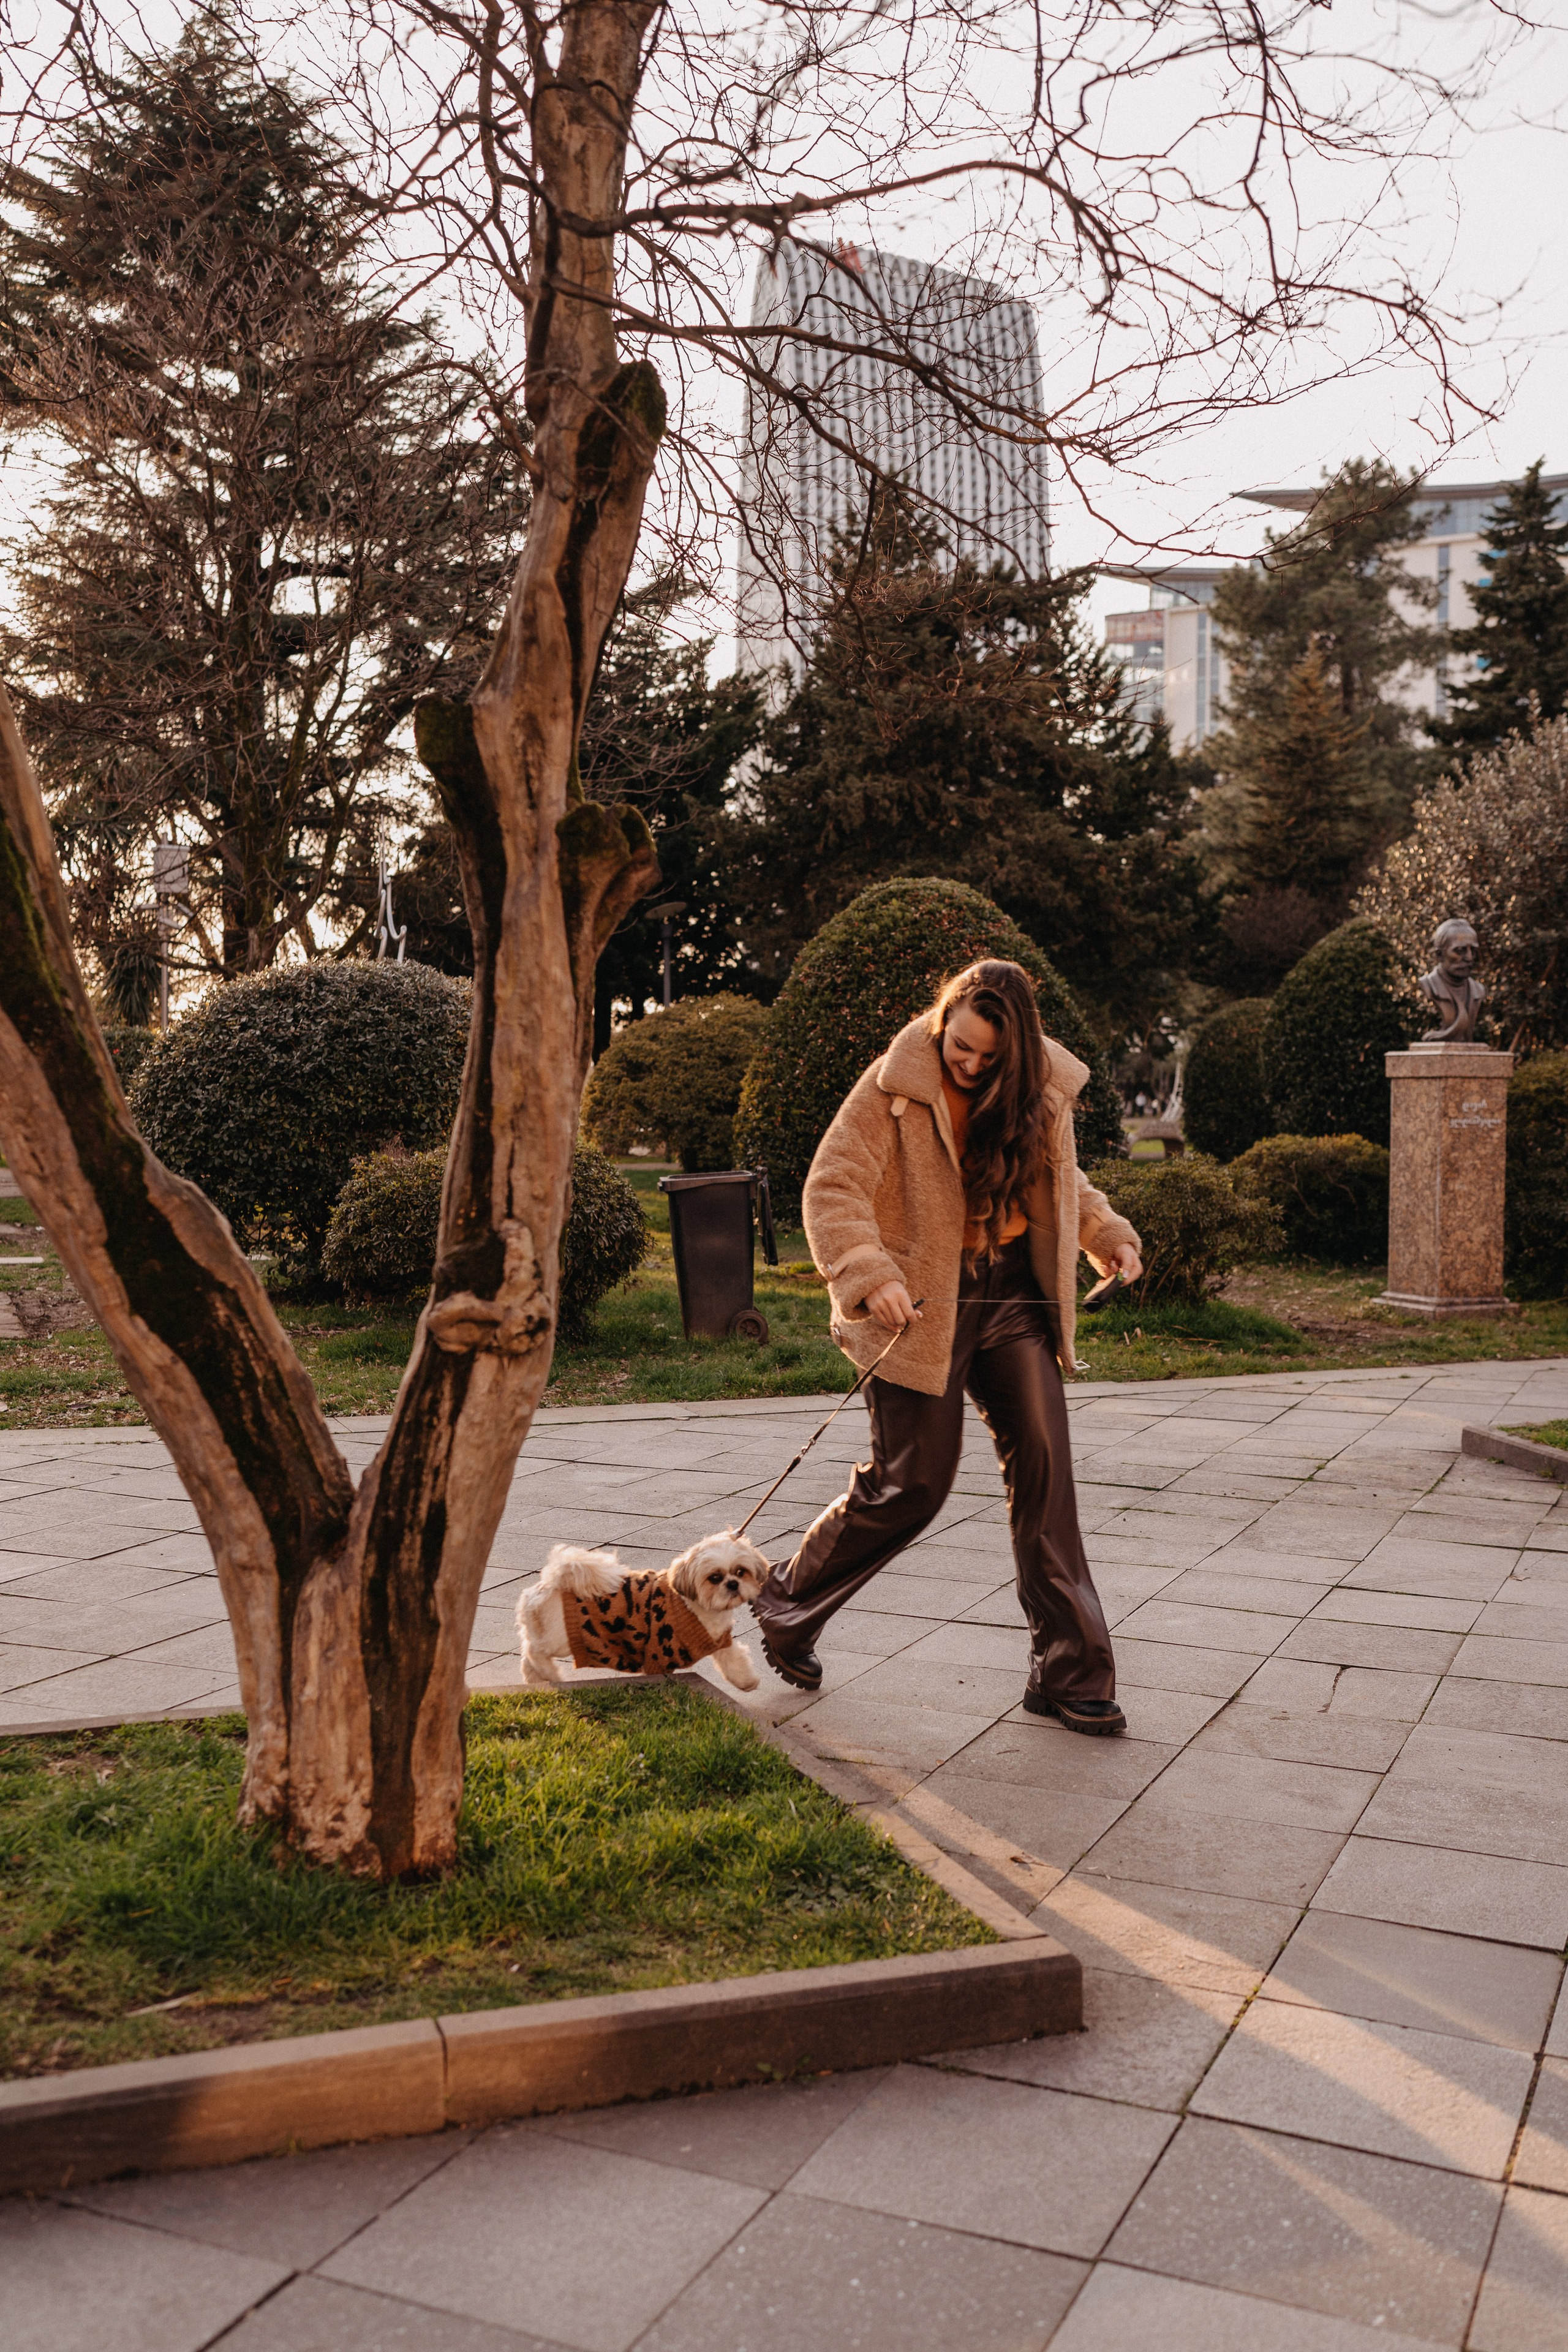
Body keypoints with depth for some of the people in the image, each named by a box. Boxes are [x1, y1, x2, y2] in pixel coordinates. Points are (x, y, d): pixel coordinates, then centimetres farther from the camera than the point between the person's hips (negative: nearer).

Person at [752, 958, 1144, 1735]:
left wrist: (1109, 1235, 8)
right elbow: (832, 1188, -16)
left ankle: (1068, 1672, 6)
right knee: (913, 1483, -2)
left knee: (1044, 1464, -3)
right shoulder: (895, 1087, -13)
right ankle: (788, 1602, 24)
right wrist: (869, 1277, -30)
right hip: (923, 1304, -5)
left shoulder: (1043, 1089, 3)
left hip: (1014, 1293, 5)